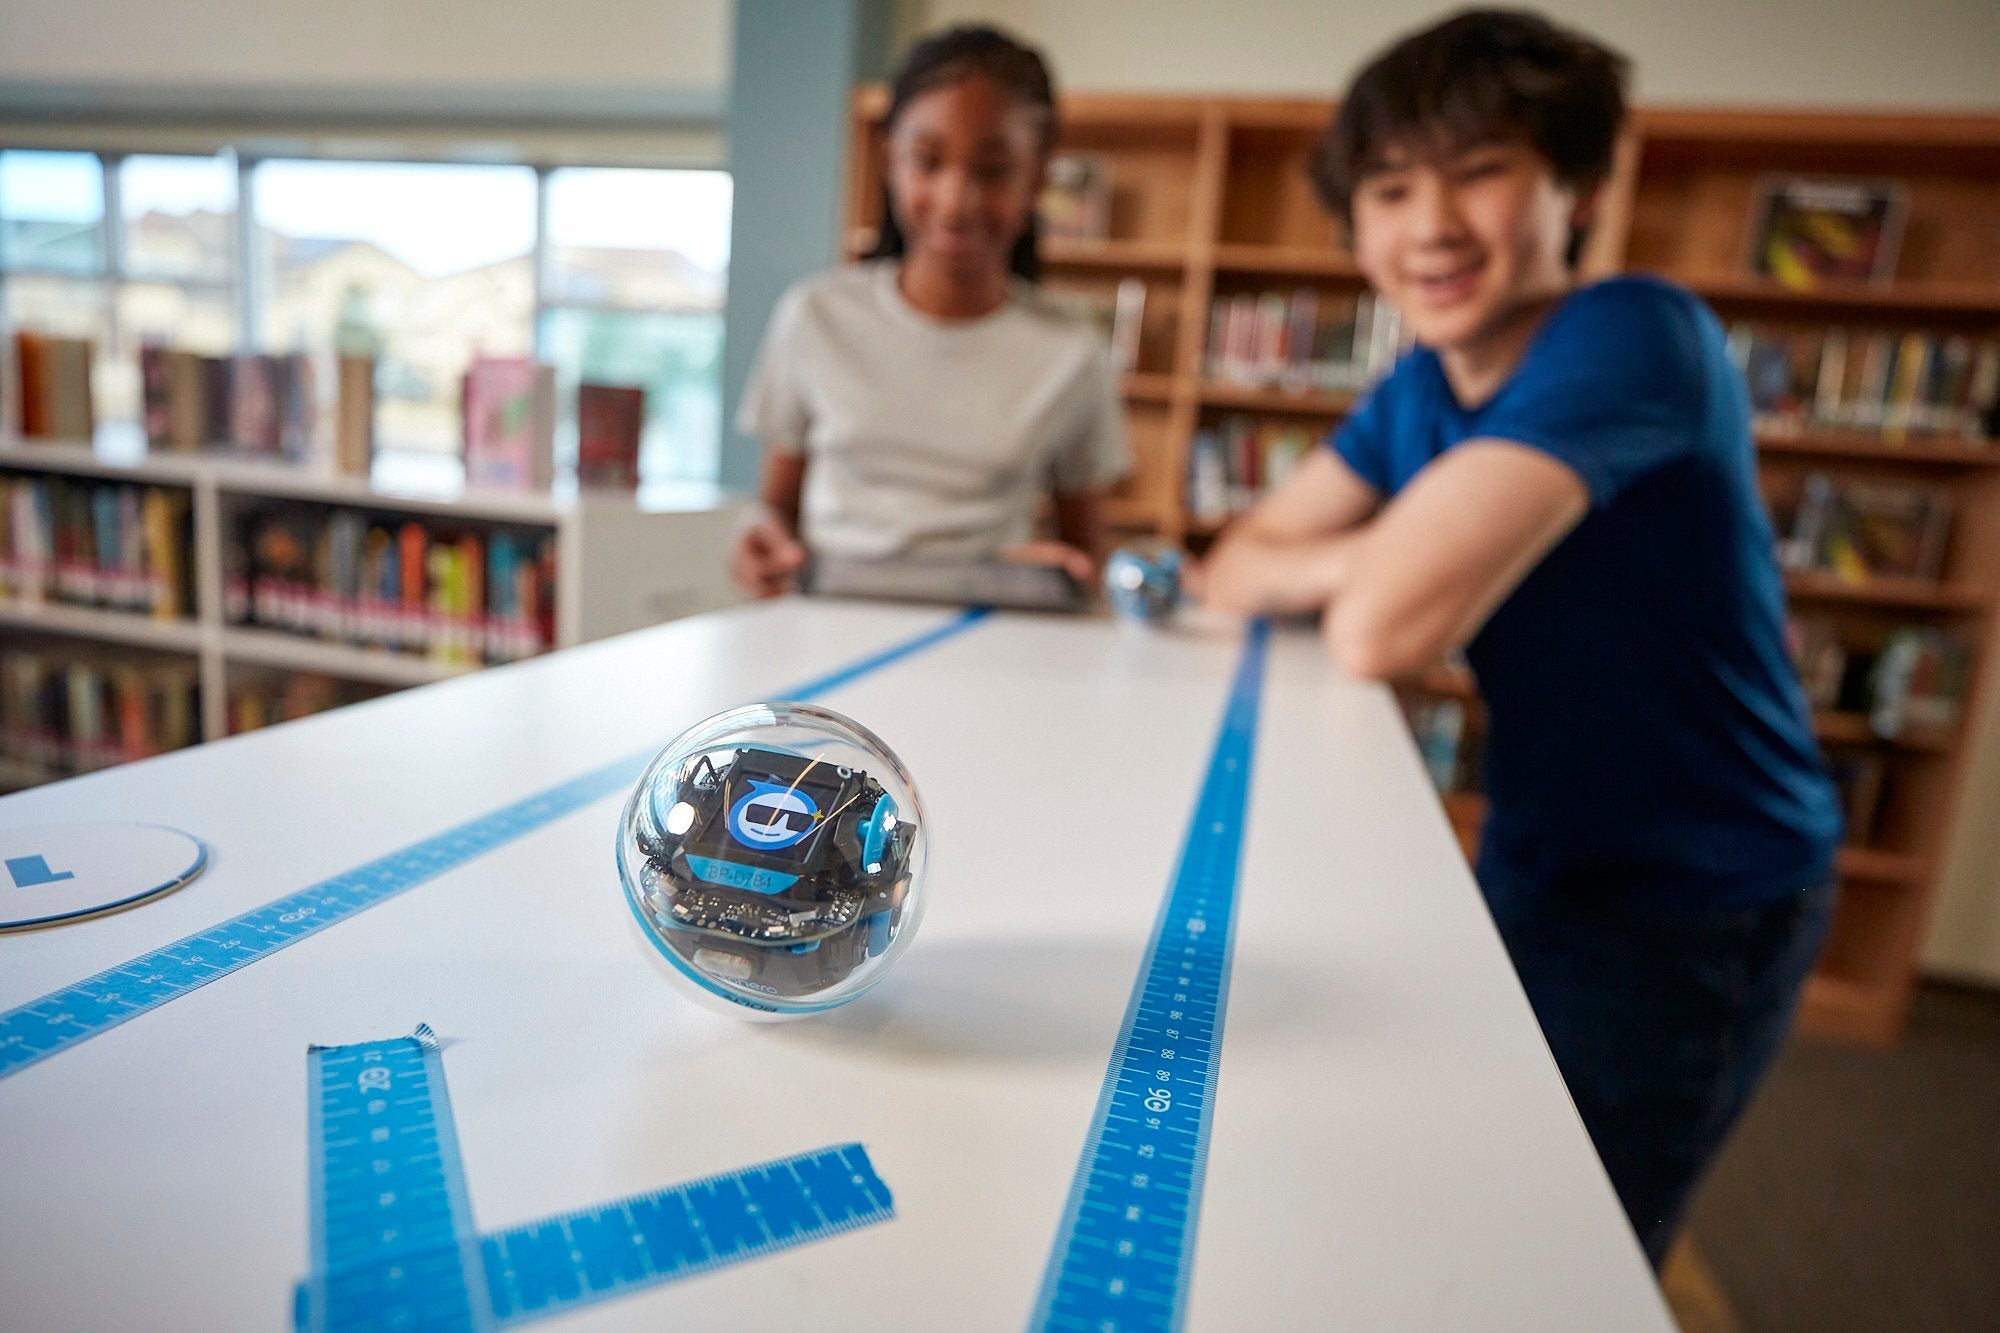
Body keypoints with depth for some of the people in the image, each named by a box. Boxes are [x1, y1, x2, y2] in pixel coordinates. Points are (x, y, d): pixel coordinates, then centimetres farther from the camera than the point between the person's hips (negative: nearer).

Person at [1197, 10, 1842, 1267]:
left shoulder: (1636, 338, -26)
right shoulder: (1421, 386, -1)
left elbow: (1379, 631, -34)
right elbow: (1239, 566, 0)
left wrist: (1377, 568, -12)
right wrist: (1368, 556, -19)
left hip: (1695, 906, -7)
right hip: (1535, 865, 7)